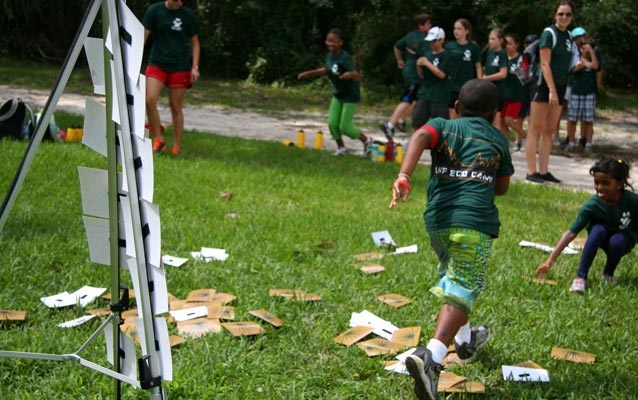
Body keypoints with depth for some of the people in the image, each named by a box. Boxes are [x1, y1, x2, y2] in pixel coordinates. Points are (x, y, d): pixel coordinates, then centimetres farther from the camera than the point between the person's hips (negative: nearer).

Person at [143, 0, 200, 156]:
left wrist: (195, 67, 0)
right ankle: (158, 139, -2)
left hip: (180, 67, 0)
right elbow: (143, 36, 0)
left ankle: (176, 147, 14)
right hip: (157, 64, 0)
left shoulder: (188, 14, 1)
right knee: (149, 99, -18)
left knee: (176, 107, 3)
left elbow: (195, 42, 9)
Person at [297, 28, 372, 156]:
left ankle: (367, 141, 19)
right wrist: (309, 73, 15)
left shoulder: (345, 58, -26)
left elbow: (358, 77, -33)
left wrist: (351, 74, -56)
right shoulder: (329, 56, -3)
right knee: (332, 123, -1)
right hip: (338, 94, 7)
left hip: (350, 95, -7)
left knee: (345, 127, -7)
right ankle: (341, 148, 22)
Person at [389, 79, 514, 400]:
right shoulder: (498, 140, 17)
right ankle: (431, 356, -31)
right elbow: (502, 187, 24)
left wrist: (404, 176, -24)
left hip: (436, 218, 3)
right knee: (461, 290, -9)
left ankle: (465, 339, 46)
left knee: (452, 276, 27)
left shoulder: (443, 126, 14)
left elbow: (420, 137, -10)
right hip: (474, 222, -3)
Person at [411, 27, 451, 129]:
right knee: (417, 122, 6)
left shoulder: (446, 55, -7)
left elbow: (442, 74, -17)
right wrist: (419, 65, -4)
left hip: (439, 97, -6)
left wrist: (427, 63, -15)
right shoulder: (427, 53, 11)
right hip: (424, 94, 6)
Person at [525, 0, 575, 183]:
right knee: (535, 129, -5)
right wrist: (552, 90, -20)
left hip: (559, 87, 8)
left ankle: (543, 171, 12)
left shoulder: (568, 35, 13)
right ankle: (531, 172, -4)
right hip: (544, 86, -8)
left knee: (549, 131, 8)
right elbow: (545, 64, -15)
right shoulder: (549, 33, -9)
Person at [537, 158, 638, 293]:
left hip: (625, 238, 0)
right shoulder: (591, 206, -28)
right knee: (598, 230, -33)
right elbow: (571, 233, -29)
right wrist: (551, 260, -36)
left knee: (617, 241, -34)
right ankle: (580, 277, -28)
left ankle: (608, 275, -4)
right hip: (603, 237, 0)